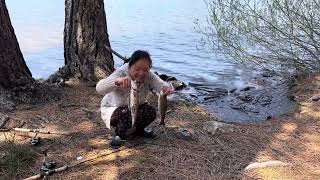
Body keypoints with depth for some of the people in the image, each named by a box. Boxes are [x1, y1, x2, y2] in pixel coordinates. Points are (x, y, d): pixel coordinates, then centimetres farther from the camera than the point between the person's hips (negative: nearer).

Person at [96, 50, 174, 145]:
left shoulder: (149, 76, -18)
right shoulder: (121, 73, -31)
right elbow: (99, 88, -46)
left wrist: (167, 88, -59)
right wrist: (117, 81, -67)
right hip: (114, 108, -4)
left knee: (151, 112, -22)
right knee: (127, 116, -34)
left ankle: (138, 129, 11)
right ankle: (119, 134, 0)